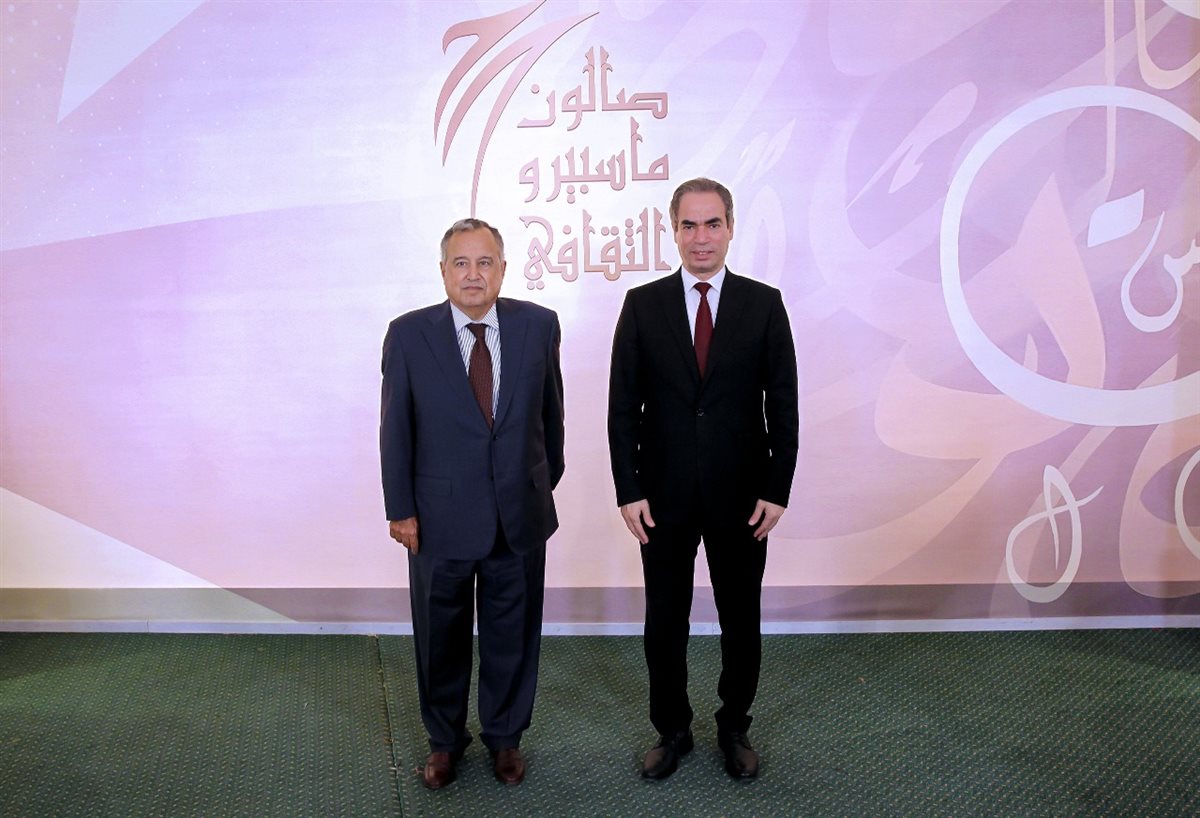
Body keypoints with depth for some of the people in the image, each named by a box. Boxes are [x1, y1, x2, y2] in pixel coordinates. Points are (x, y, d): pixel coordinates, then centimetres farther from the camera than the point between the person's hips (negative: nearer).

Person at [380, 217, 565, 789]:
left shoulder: (538, 325, -4)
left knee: (512, 634, 15)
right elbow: (395, 427, -3)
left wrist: (548, 479, 13)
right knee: (441, 635, 15)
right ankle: (444, 739, 37)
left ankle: (504, 735, 38)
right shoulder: (409, 334, -7)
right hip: (440, 517, -1)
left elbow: (550, 410, 6)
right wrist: (399, 508, -3)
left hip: (520, 515, 1)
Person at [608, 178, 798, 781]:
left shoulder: (763, 303, -1)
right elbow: (623, 406, 0)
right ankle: (672, 730, 31)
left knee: (741, 618, 13)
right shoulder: (642, 304, 0)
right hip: (664, 494, 0)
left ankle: (734, 727, 33)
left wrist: (777, 490, -6)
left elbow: (782, 404, -1)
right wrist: (629, 490, -6)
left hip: (741, 494, 0)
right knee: (664, 620, 11)